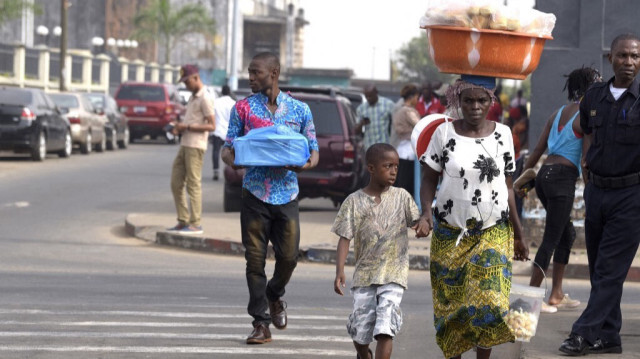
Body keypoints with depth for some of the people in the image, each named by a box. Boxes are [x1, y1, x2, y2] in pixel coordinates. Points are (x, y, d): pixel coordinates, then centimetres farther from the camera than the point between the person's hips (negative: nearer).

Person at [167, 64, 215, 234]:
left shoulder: (205, 99, -10)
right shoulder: (192, 98, 20)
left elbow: (211, 126, -15)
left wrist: (187, 127, -16)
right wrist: (179, 128, 9)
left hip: (195, 147, -9)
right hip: (184, 145, 9)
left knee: (193, 185, -7)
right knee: (176, 183, 7)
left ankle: (195, 224, -4)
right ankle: (183, 221, 12)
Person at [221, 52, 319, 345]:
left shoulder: (299, 109, 6)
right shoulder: (244, 108, 5)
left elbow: (313, 148, 11)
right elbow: (228, 146, 7)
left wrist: (309, 162, -13)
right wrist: (232, 159, -17)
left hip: (287, 192, 0)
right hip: (255, 192, 0)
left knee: (289, 255, -1)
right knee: (255, 258, -1)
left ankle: (275, 296, 31)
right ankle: (261, 323, 7)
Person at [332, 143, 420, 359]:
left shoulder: (401, 197, 5)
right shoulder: (355, 201, 1)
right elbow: (345, 238, -1)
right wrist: (339, 272, -11)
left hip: (393, 275, 0)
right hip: (364, 274, 1)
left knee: (385, 329, -14)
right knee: (360, 329, 4)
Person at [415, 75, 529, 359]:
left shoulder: (502, 134, 3)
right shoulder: (444, 133, -2)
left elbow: (507, 187, 9)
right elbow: (429, 179, 2)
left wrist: (518, 234, 10)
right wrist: (426, 213, -16)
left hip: (493, 232, 0)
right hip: (450, 235, 0)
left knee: (489, 301, -12)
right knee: (451, 304, 4)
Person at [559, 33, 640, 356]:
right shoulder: (594, 97, 7)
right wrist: (586, 160, 11)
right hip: (596, 190, 6)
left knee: (611, 268, -7)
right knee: (598, 266, 9)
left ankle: (585, 333, -7)